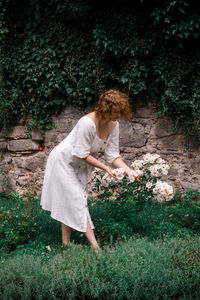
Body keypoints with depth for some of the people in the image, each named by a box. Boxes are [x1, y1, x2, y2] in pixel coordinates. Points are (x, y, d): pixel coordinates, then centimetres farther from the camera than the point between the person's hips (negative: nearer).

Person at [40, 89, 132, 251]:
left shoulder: (113, 125, -9)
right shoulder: (88, 123, -32)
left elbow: (113, 154, -6)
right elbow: (81, 153, -27)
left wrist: (129, 170, -19)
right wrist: (104, 167, -25)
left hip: (79, 166, 8)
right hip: (63, 161, -8)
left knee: (71, 204, 10)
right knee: (76, 201, -9)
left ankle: (66, 241, 19)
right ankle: (94, 245, -11)